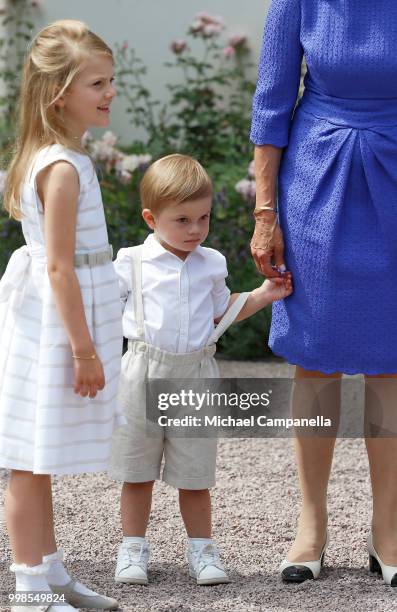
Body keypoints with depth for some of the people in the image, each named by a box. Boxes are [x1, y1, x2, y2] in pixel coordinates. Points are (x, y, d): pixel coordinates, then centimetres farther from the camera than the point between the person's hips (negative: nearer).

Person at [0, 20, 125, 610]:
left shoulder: (48, 159, 12)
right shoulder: (64, 168, -19)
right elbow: (60, 266, -21)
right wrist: (84, 348, -20)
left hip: (50, 322, 10)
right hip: (56, 324, -10)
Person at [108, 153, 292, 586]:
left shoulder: (211, 264, 8)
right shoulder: (133, 263, 0)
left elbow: (221, 312, 21)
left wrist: (264, 295, 12)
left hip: (195, 377, 2)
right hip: (144, 376, -1)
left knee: (194, 474, 6)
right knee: (137, 472, 6)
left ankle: (201, 549, 17)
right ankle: (133, 549, 16)